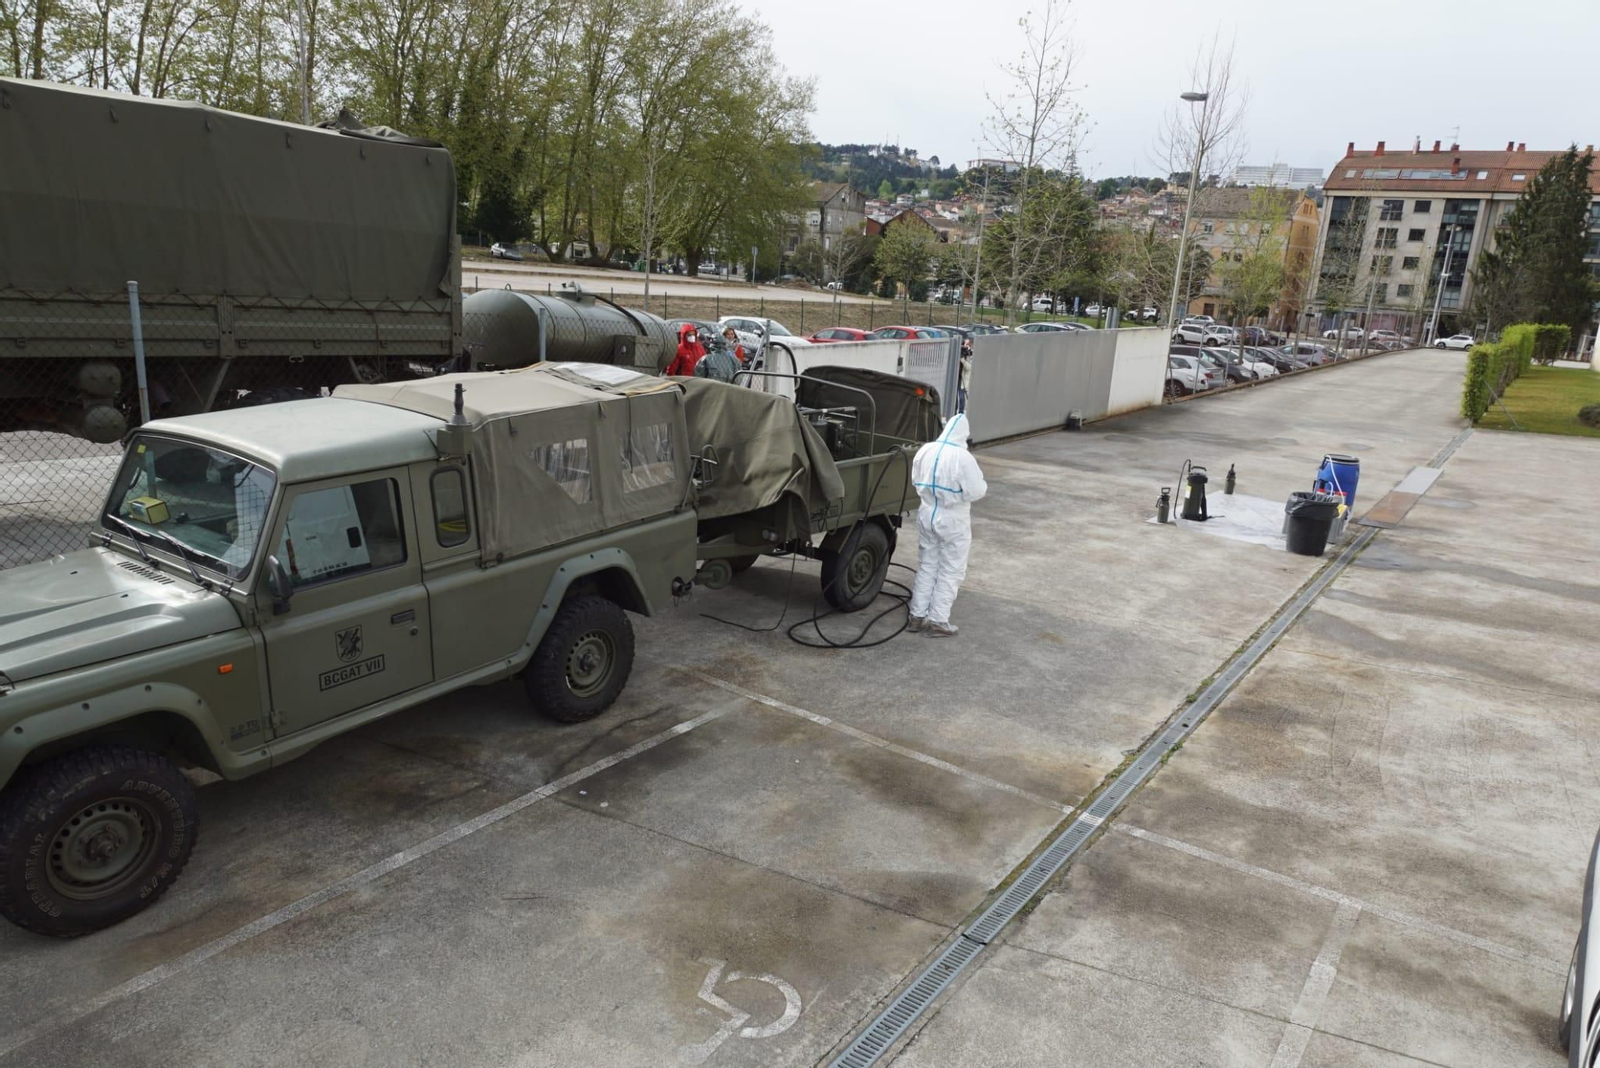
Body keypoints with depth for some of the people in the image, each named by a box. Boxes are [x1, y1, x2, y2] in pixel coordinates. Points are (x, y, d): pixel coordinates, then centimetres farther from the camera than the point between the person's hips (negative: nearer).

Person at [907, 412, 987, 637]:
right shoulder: (962, 457, -20)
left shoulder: (925, 450, -1)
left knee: (926, 567, 17)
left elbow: (916, 481, 11)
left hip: (927, 516, 6)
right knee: (950, 572, 6)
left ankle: (917, 616, 20)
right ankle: (938, 620, 8)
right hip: (953, 521, -6)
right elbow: (976, 491, -17)